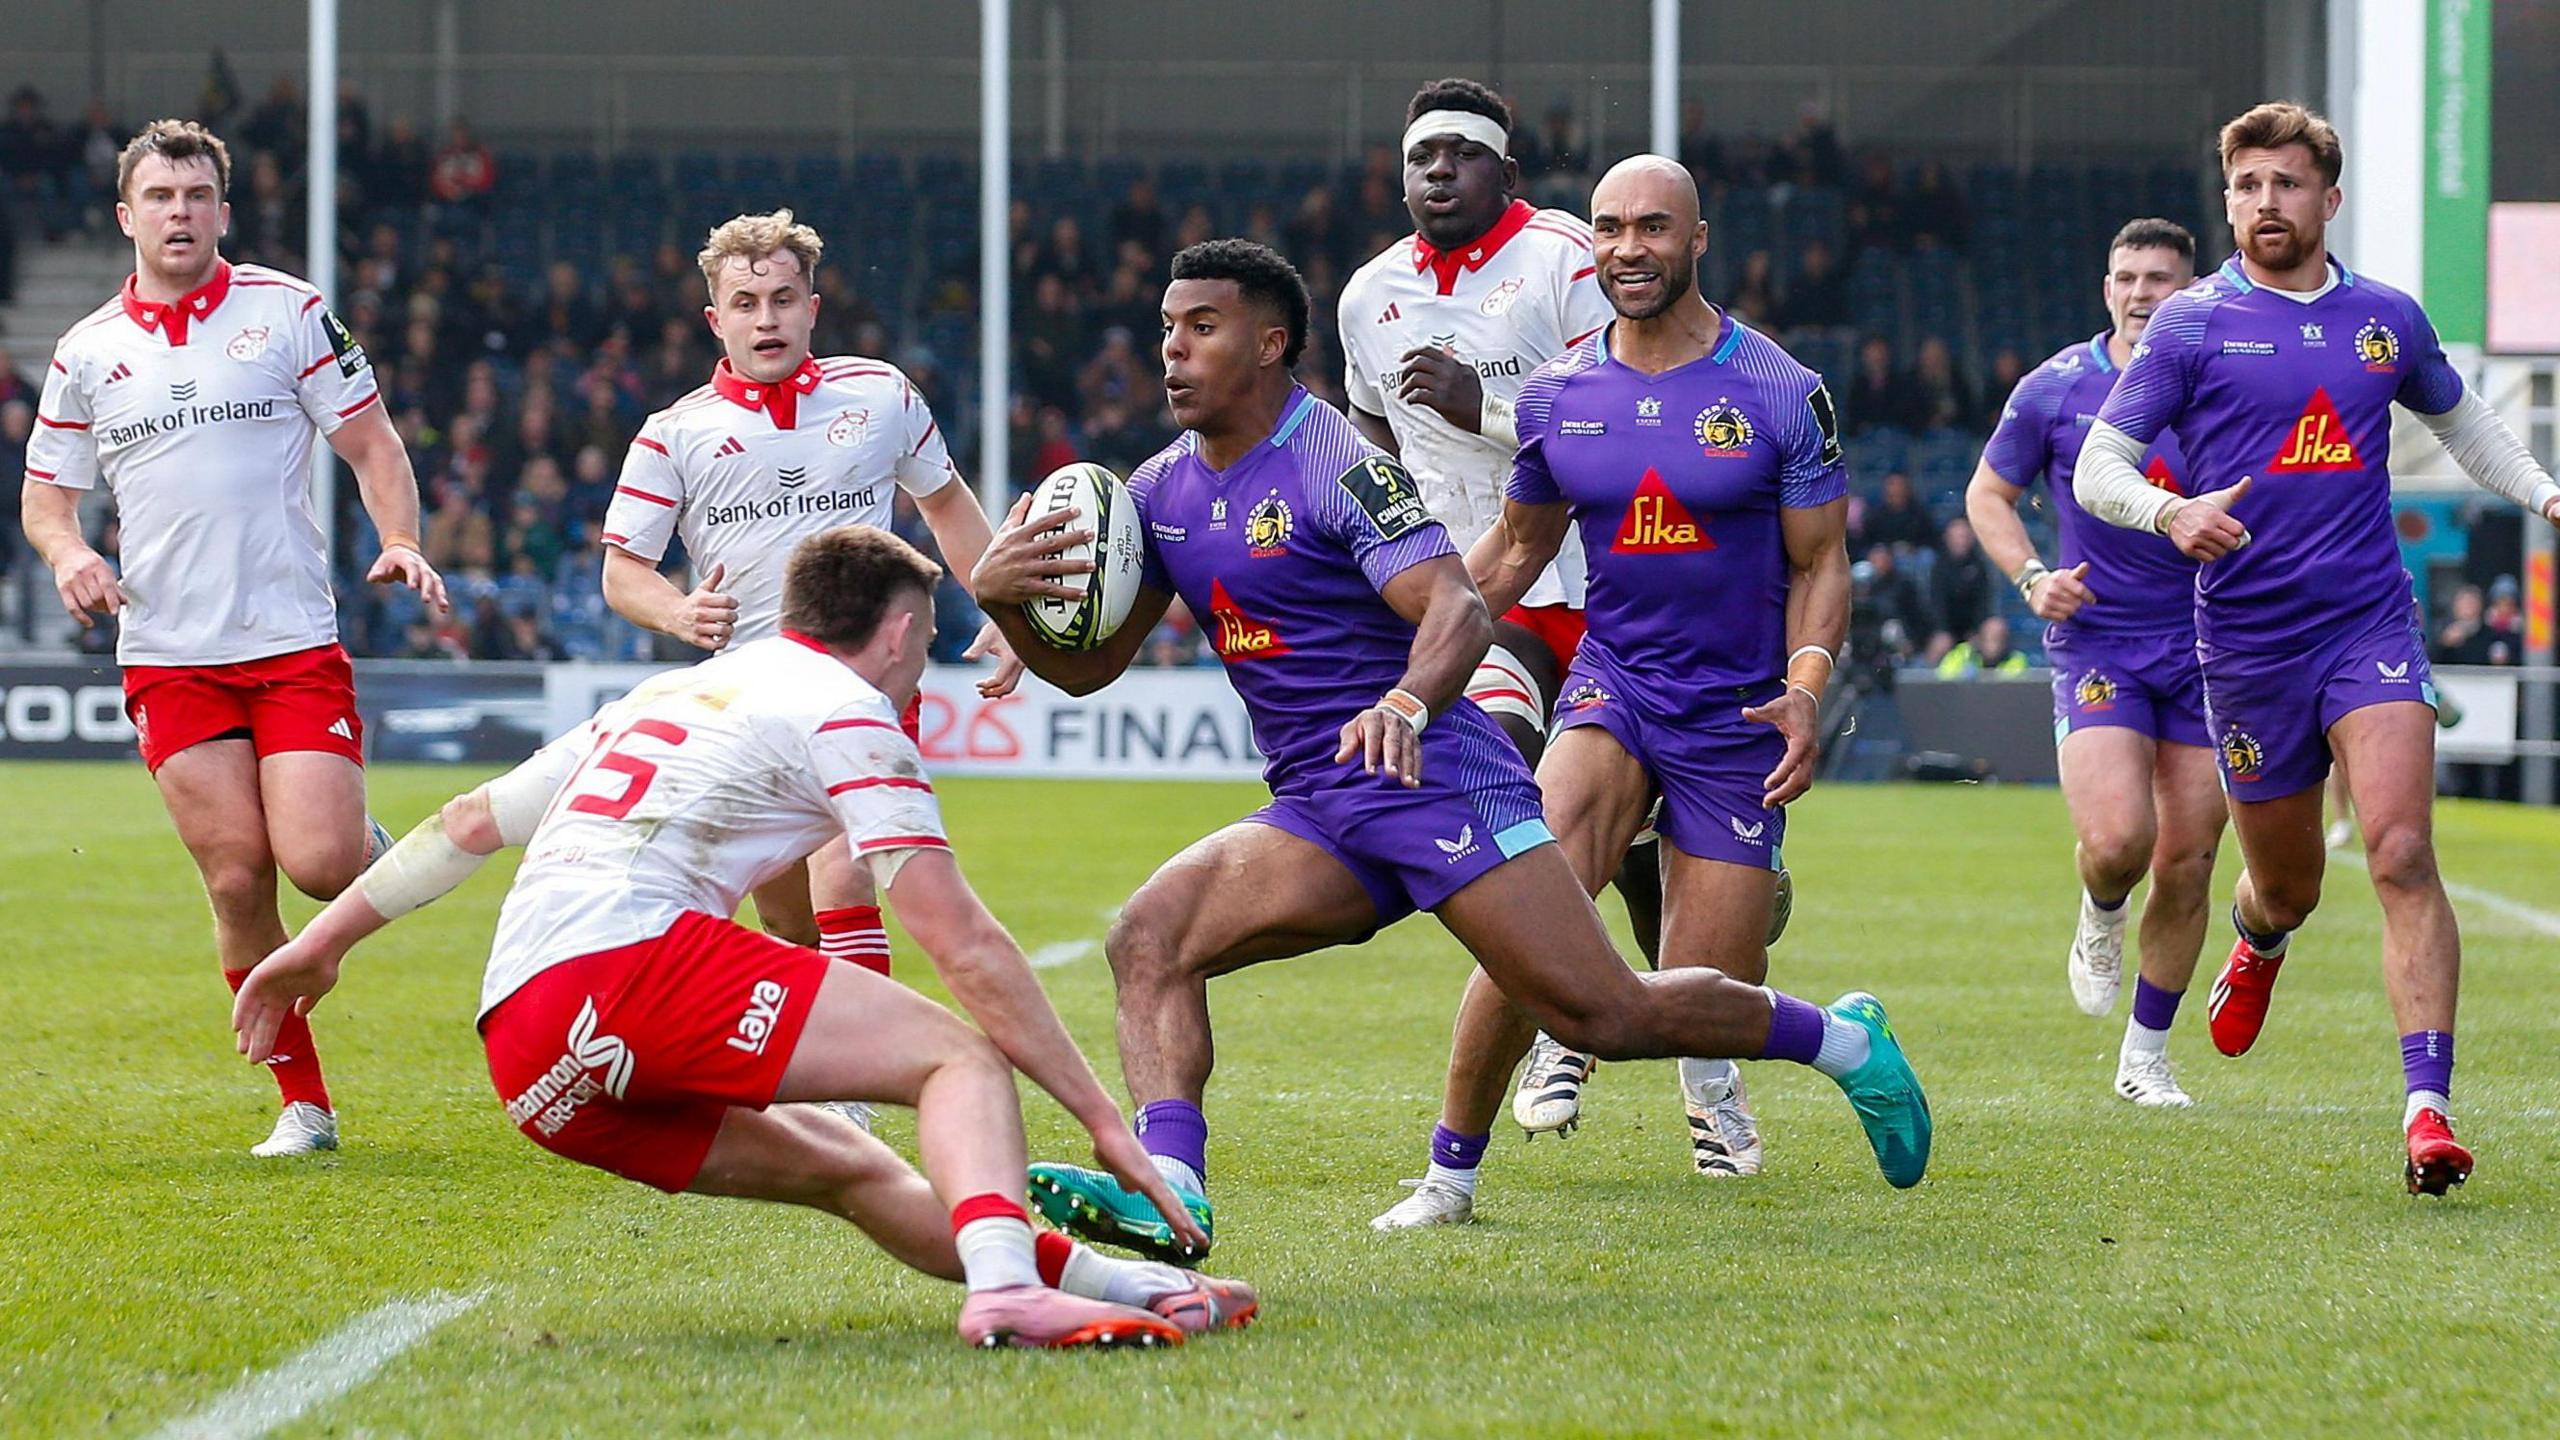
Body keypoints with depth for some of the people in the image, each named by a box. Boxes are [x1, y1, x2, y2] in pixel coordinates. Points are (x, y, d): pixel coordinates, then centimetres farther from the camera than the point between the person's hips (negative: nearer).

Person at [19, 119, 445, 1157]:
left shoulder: (288, 312, 3)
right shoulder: (86, 353, 9)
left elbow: (372, 444, 6)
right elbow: (46, 492, 17)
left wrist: (401, 541, -12)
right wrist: (68, 555, -5)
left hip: (295, 643, -2)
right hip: (168, 660, 2)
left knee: (318, 863, -15)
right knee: (236, 881, -5)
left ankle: (376, 853, 22)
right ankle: (303, 1102, 6)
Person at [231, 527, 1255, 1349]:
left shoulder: (660, 698, 30)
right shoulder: (844, 712, 6)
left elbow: (471, 821, 33)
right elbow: (964, 947, 0)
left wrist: (322, 941, 41)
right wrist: (1103, 1118, 1)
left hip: (531, 1064, 8)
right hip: (625, 957, -8)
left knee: (851, 1169, 16)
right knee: (960, 1057, -10)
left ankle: (1089, 1276, 7)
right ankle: (1003, 1282, -36)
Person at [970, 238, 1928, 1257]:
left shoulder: (1337, 463, -12)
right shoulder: (1162, 492, 11)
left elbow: (1460, 610, -24)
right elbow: (1088, 664, 13)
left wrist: (1406, 703, -45)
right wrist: (999, 596, -8)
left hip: (1436, 782, -7)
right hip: (1313, 816, 7)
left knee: (1605, 1015, -10)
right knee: (1147, 935, -16)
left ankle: (1841, 1040, 12)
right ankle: (1167, 1189, -30)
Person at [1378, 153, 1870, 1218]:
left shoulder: (1779, 393, -5)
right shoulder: (1556, 394, 3)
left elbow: (1819, 562, 1)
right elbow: (1520, 546, 17)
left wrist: (1805, 689, -16)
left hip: (1738, 718, -1)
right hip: (1611, 685, 1)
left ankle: (1709, 1073, 40)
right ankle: (1452, 1168, -17)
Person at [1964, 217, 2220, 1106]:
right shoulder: (2055, 389, -1)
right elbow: (1988, 494, 11)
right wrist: (2031, 578, -6)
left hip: (2204, 647, 1)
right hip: (2095, 642, -1)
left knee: (2187, 865, 1)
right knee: (2117, 841, -21)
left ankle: (2145, 1054, 17)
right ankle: (2100, 918, 17)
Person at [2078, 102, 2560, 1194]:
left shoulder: (2387, 319, 8)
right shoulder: (2191, 324, -1)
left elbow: (2459, 417, 28)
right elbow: (2096, 469, -4)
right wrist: (2170, 511, -24)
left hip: (2371, 624, 1)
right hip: (2247, 641, -1)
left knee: (2401, 856, -18)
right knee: (2288, 883, 12)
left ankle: (2428, 1108, -22)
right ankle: (2259, 940, 52)